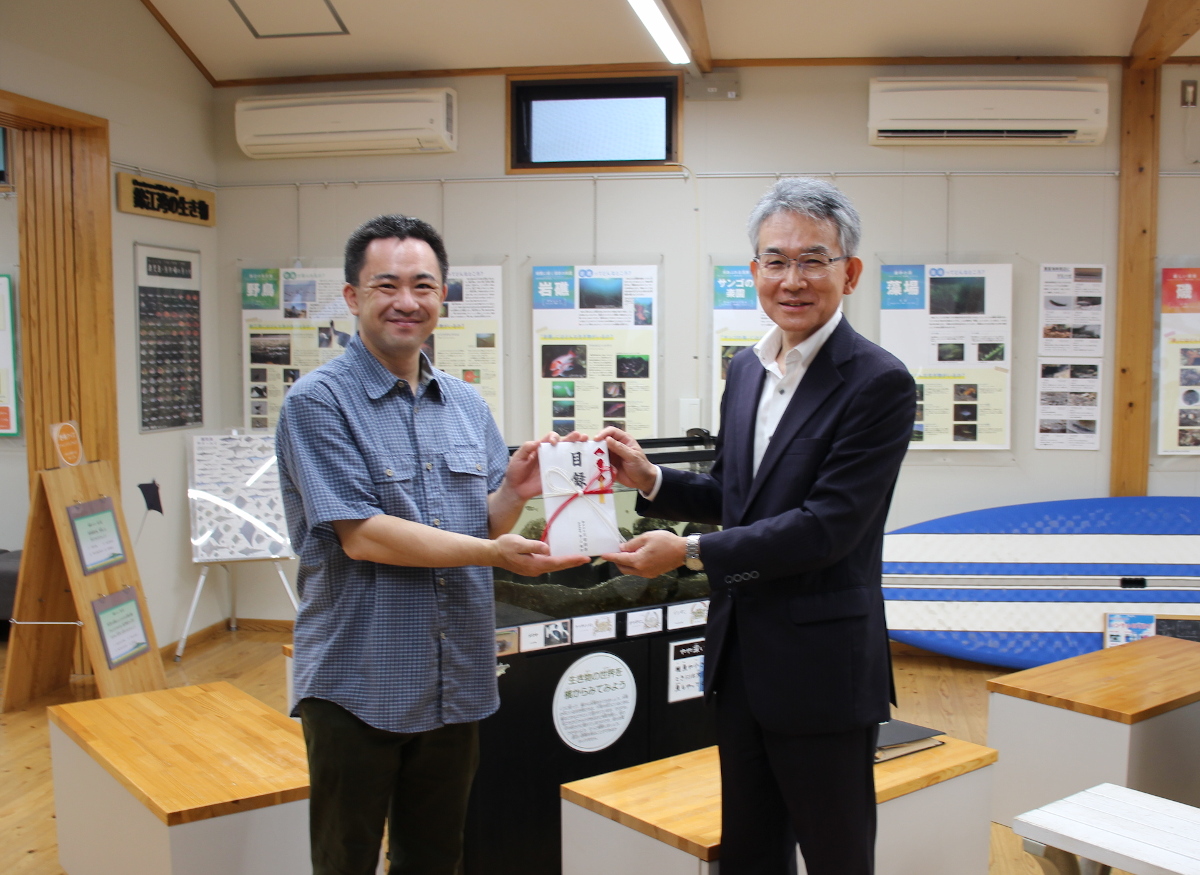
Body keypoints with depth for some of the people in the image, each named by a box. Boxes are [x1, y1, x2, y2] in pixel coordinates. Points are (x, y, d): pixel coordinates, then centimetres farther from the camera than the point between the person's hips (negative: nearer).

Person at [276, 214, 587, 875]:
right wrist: (493, 553, -24)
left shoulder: (466, 405, 8)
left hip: (456, 683, 5)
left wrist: (512, 494, -12)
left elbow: (483, 529, 9)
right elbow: (361, 536, -18)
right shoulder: (318, 401, -10)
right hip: (358, 685, -5)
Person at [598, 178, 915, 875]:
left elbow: (827, 525, -22)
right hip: (741, 656, 7)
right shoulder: (747, 369, 9)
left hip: (821, 668, -7)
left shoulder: (879, 383, -15)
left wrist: (690, 553, -21)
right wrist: (651, 479, 0)